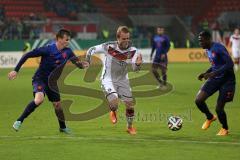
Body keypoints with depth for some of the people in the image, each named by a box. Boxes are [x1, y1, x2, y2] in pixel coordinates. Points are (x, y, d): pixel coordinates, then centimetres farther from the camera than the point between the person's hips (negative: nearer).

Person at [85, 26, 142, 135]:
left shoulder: (133, 51, -16)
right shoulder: (109, 47, -21)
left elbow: (135, 68, -26)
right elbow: (92, 50, -7)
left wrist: (138, 64, -48)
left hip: (123, 80, 3)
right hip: (108, 79, -3)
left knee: (130, 104, 4)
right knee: (114, 101, -25)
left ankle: (130, 127, 30)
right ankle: (113, 112, 14)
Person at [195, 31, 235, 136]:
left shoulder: (218, 48, -21)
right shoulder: (207, 50, 8)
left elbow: (230, 64, -26)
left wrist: (213, 73, -31)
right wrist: (205, 73, 7)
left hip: (227, 80, -8)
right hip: (215, 79, 8)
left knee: (219, 108, -9)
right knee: (198, 100, -7)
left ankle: (225, 129, 20)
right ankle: (210, 117, 21)